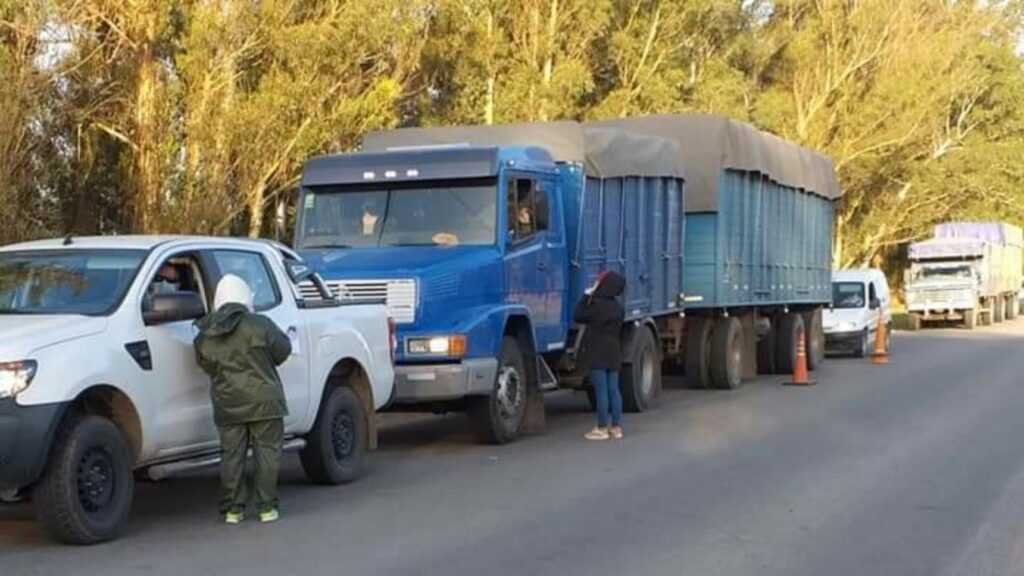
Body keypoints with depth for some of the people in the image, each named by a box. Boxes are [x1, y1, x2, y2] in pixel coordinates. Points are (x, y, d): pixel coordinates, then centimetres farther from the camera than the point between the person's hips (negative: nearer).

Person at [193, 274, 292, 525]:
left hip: (227, 406, 3)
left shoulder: (205, 337, 3)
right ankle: (267, 506, 4)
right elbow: (282, 351, -1)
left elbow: (206, 366, 10)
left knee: (232, 455, 9)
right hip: (263, 401, -3)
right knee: (267, 452, 4)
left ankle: (232, 508, 10)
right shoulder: (260, 325, -10)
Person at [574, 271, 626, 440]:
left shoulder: (597, 305, -15)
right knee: (613, 389, 9)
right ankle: (616, 427, 11)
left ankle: (602, 428, -3)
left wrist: (586, 296, 0)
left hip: (598, 353, -7)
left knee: (601, 390, -5)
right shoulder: (618, 307, 9)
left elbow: (578, 316, -5)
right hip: (614, 353, 7)